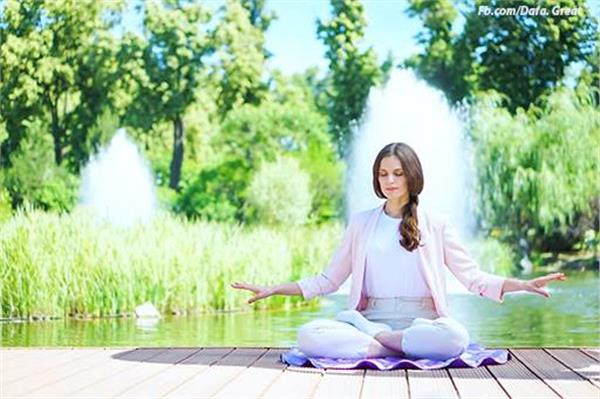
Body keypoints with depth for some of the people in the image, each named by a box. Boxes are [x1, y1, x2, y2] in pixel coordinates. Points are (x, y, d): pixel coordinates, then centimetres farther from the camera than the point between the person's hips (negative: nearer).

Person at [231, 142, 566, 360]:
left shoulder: (436, 225, 10)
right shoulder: (361, 223, 14)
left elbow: (474, 277, 7)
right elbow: (329, 280, 16)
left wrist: (523, 284, -9)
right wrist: (274, 289, 9)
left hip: (422, 322, -1)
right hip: (369, 320, 1)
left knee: (455, 337, -38)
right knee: (309, 335, -29)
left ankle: (378, 341, -17)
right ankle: (405, 348, -23)